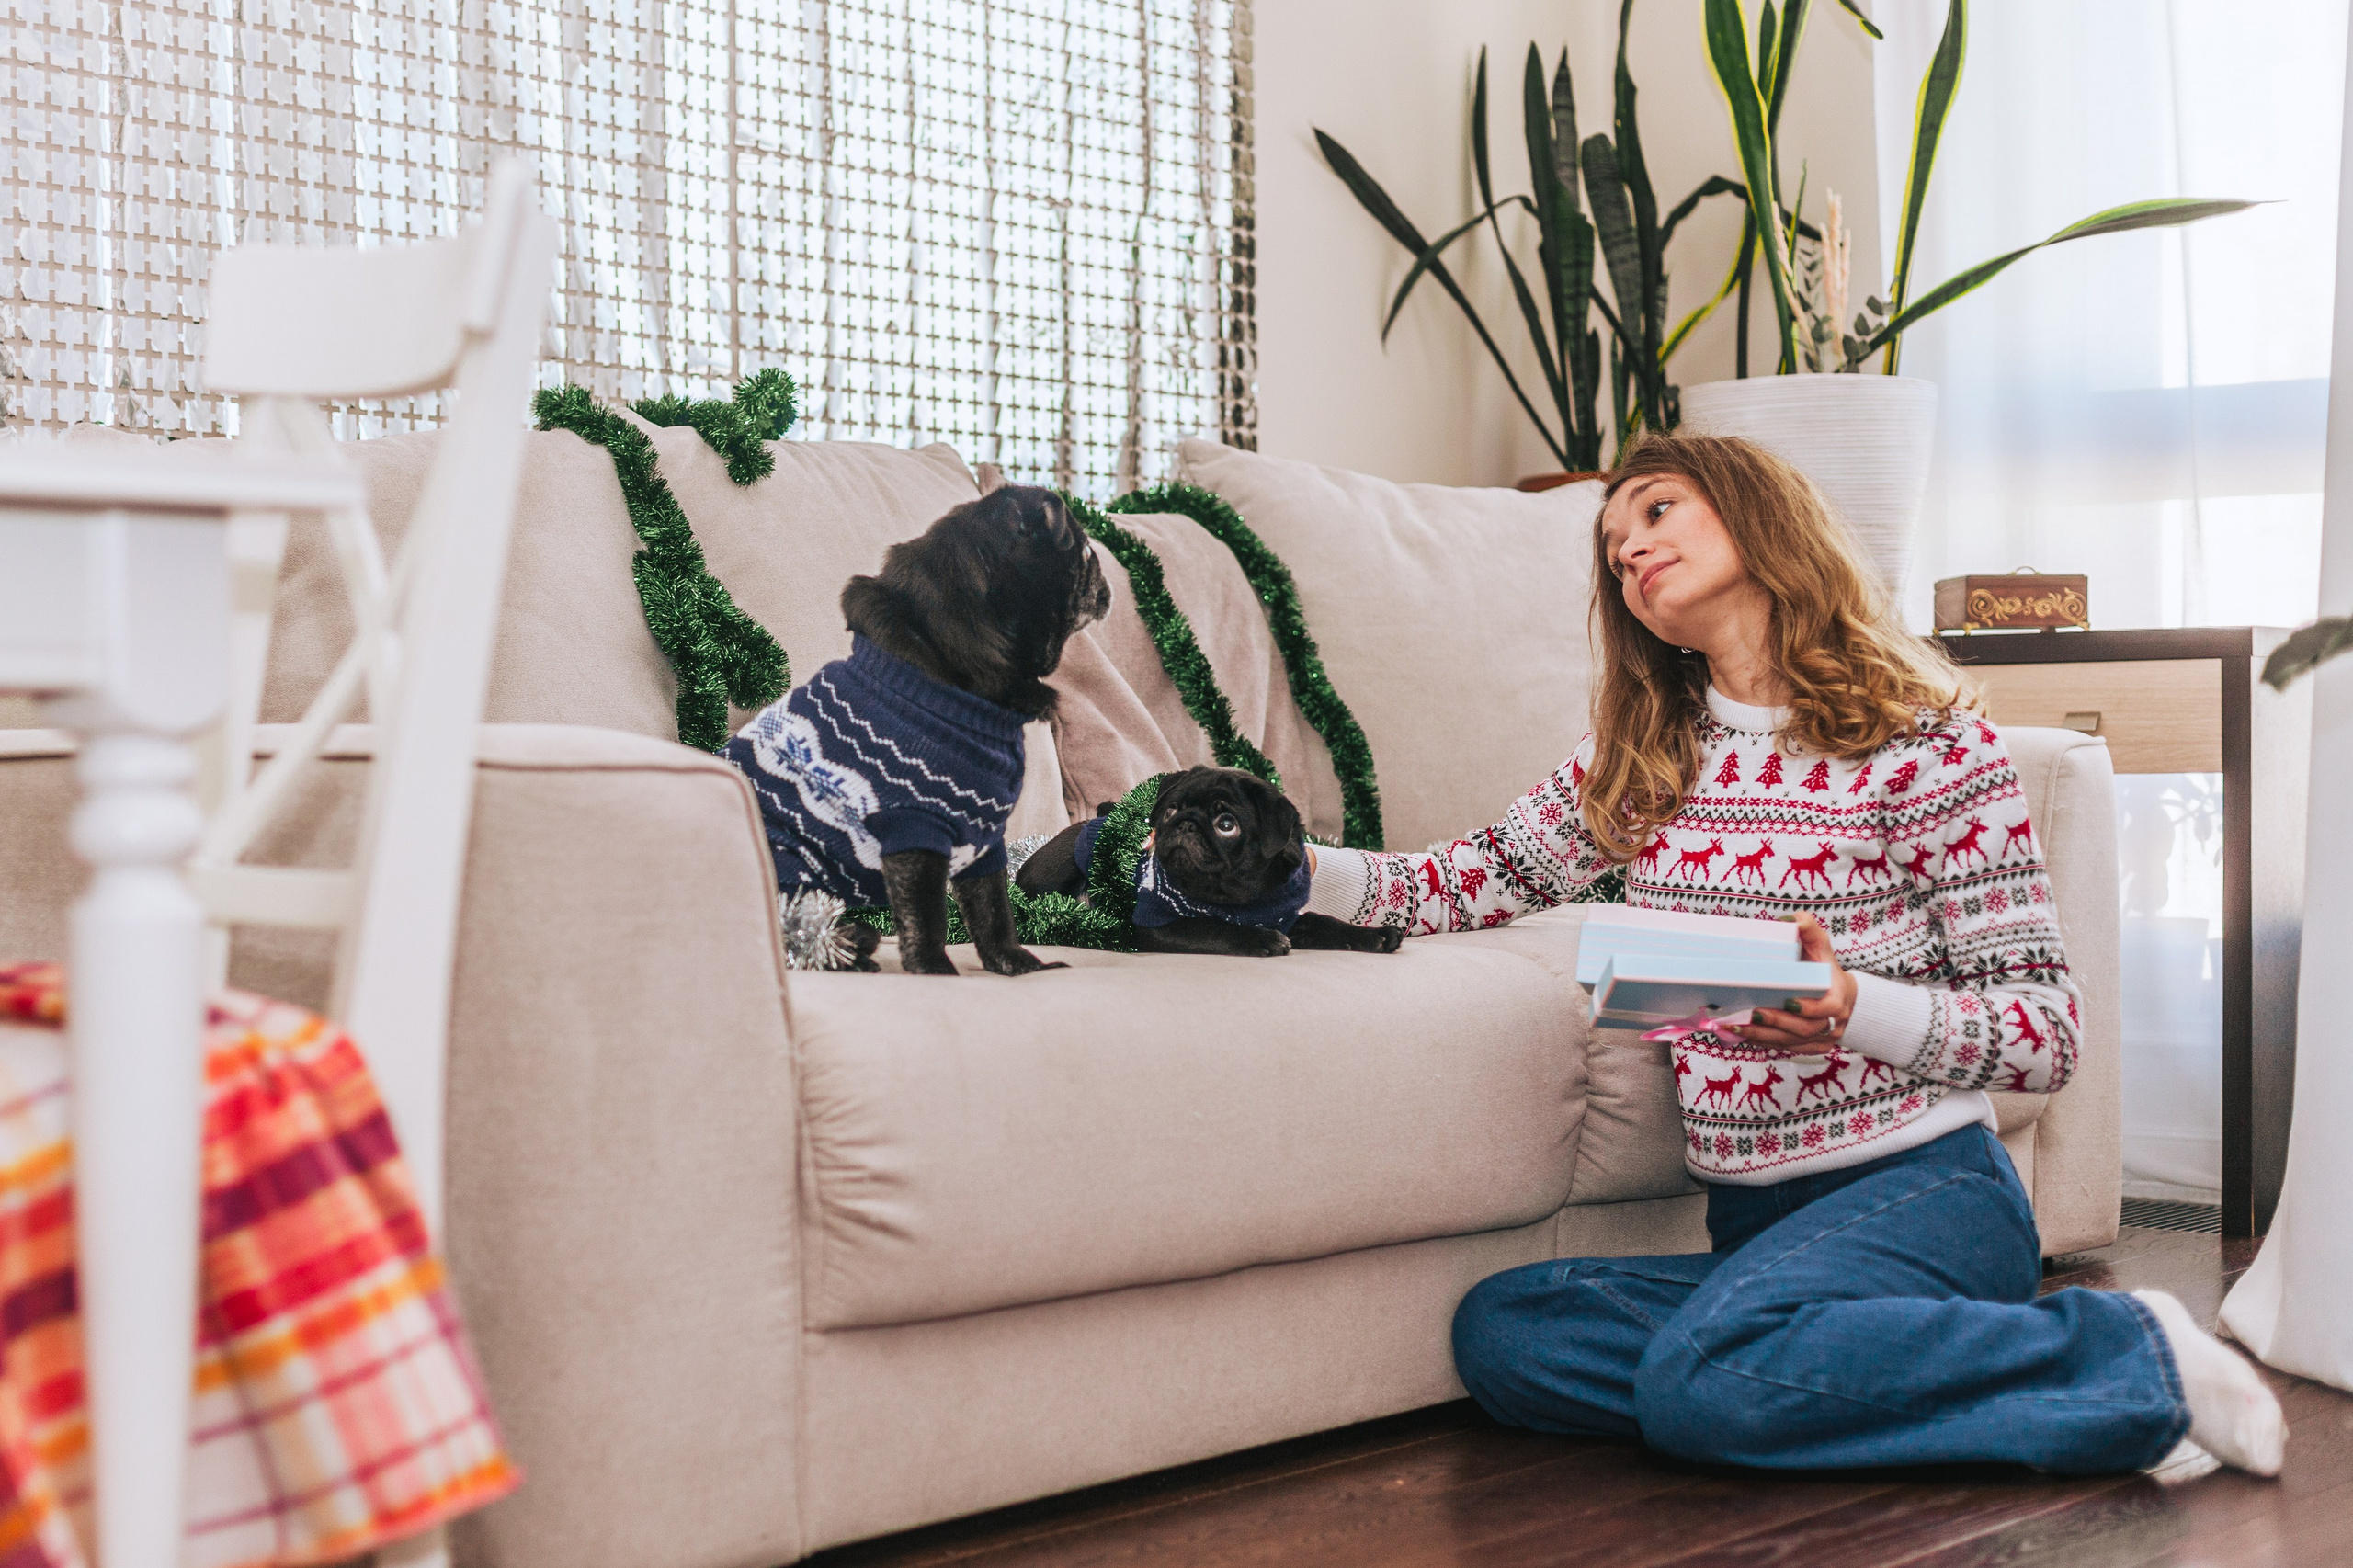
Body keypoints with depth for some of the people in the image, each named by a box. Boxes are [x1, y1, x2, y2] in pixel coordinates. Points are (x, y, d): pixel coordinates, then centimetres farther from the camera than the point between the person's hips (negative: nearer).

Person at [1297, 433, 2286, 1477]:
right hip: (1754, 1224, 6)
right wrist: (1307, 873, -1)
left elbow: (2050, 1032, -5)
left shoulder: (1925, 747, -4)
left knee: (1705, 1371, -35)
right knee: (1499, 1330, -20)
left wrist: (1853, 1008, -23)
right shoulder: (1636, 758, 14)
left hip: (1923, 1188, -6)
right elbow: (1478, 880, 17)